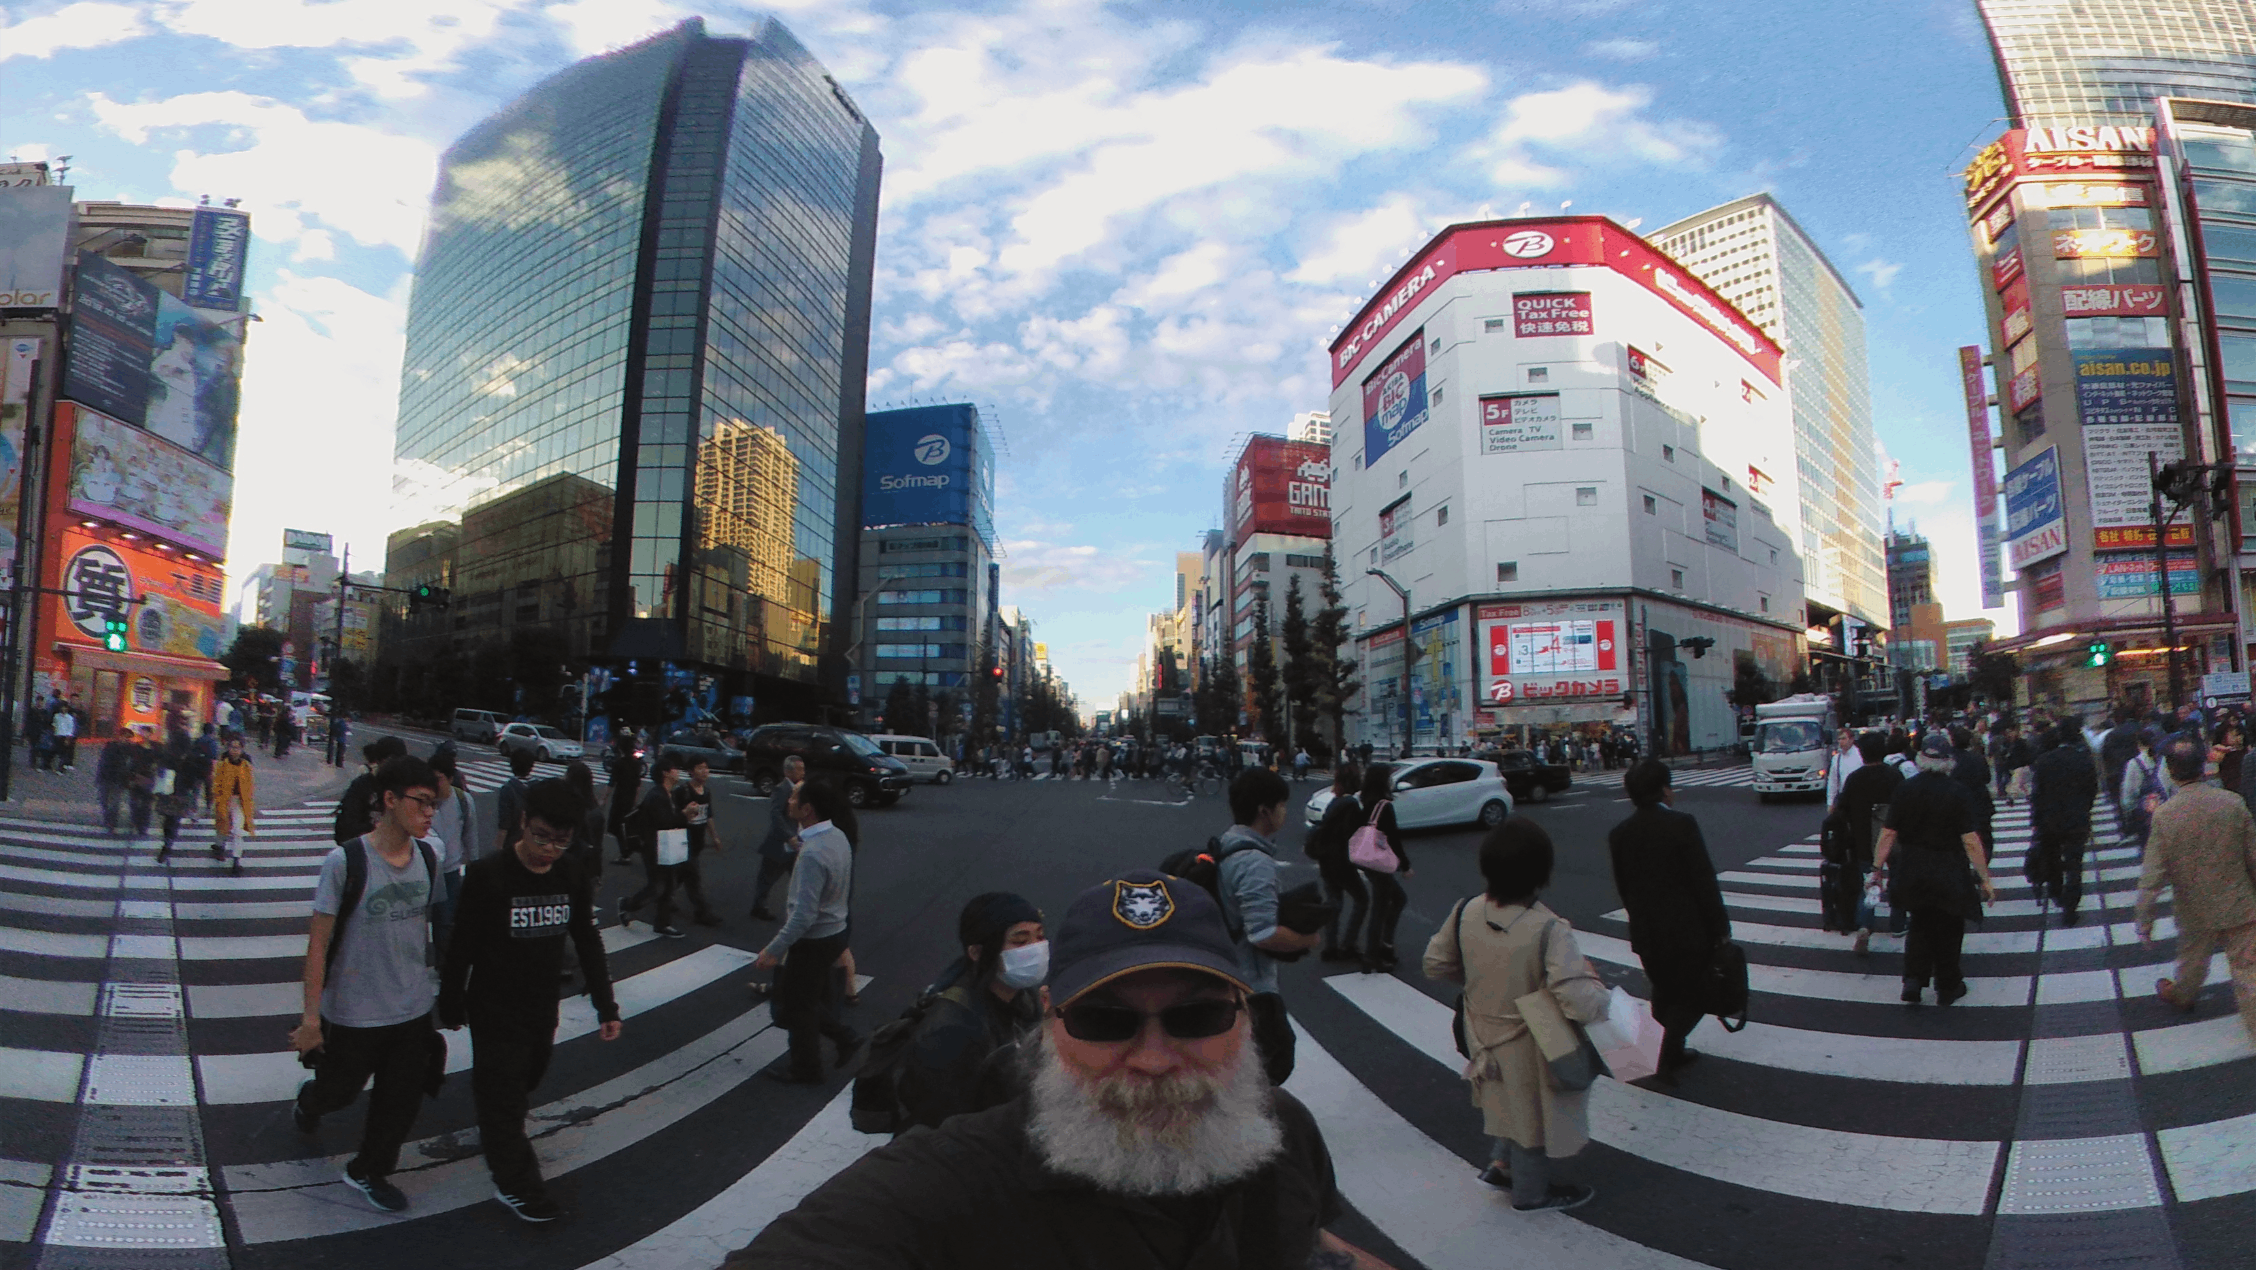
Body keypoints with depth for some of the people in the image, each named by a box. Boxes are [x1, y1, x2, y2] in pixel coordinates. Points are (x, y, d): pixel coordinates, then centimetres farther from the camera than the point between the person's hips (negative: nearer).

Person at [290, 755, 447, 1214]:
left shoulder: (428, 856, -4)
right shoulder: (346, 861, -19)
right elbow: (319, 943, -14)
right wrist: (311, 1016, -12)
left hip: (413, 1008, 4)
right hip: (353, 1013, -4)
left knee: (401, 1099, 11)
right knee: (340, 1090, 18)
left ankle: (369, 1172, 35)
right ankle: (309, 1101, 53)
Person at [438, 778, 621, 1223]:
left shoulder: (573, 877, -7)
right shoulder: (487, 874, -21)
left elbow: (588, 943, 2)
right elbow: (461, 947, -11)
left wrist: (606, 1007, 2)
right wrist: (451, 1006, -2)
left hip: (543, 1006, 5)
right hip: (494, 1007, -5)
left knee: (528, 1078, 21)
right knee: (503, 1091, 1)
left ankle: (494, 1134, 48)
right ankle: (515, 1182, 14)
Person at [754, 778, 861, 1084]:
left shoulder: (812, 854, -30)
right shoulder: (837, 837, -1)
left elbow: (804, 914, -30)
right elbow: (844, 885, 11)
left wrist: (774, 950, -23)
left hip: (813, 941, -8)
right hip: (834, 931, 8)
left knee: (796, 1005, 13)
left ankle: (805, 1070, 31)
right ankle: (842, 1036, 27)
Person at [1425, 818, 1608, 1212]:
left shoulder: (1467, 912, -14)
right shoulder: (1548, 929, -32)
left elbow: (1436, 964, 0)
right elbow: (1579, 1002, -35)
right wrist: (1604, 997, -14)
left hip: (1483, 1035, 5)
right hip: (1529, 1048, -5)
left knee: (1504, 1103, 32)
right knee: (1532, 1116, 19)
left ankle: (1500, 1163, 40)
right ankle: (1532, 1192, 40)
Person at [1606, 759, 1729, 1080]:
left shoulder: (1619, 834, -2)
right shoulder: (1682, 824, -16)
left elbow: (1623, 888, 6)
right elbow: (1704, 881, -13)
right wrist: (1720, 927, -4)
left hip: (1646, 935, 5)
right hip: (1687, 930, -4)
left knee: (1664, 993, 20)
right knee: (1692, 995, 10)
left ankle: (1673, 1050, 30)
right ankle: (1669, 1058, 2)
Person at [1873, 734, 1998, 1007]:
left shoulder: (1905, 790, -6)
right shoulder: (1955, 793, -14)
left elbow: (1888, 833, -7)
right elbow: (1970, 841, -16)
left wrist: (1877, 869, 0)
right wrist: (1985, 879, -10)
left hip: (1912, 871, 2)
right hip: (1948, 872, -2)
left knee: (1920, 926, 19)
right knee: (1947, 929, 15)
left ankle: (1913, 980, 7)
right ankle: (1947, 987, 28)